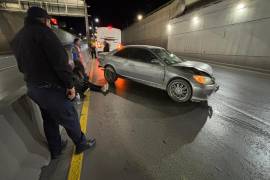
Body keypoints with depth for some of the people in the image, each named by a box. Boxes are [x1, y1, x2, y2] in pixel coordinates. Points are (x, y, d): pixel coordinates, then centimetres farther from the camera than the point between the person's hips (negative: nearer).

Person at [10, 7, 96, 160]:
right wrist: (70, 84, -16)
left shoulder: (17, 38, 15)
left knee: (49, 120, 22)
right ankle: (81, 144, 29)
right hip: (51, 88, -9)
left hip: (33, 88, 9)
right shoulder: (41, 30, -12)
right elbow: (60, 60, -22)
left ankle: (56, 150, 39)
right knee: (70, 118, 8)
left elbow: (23, 67, 20)